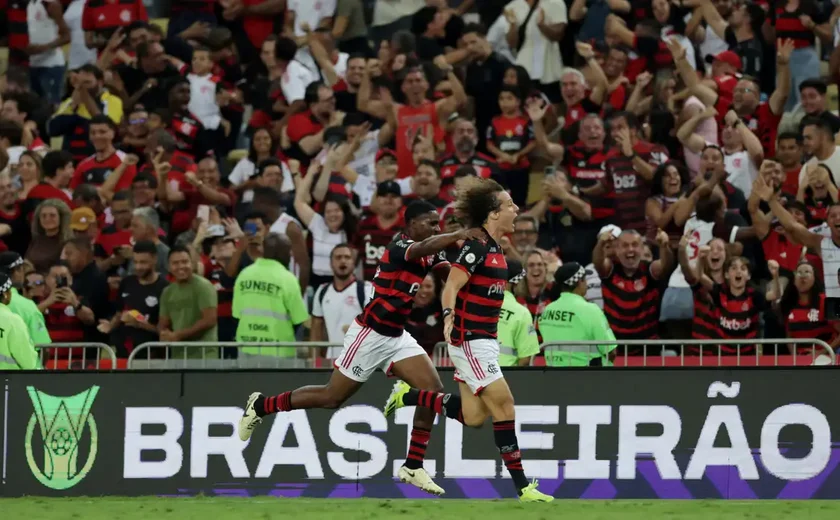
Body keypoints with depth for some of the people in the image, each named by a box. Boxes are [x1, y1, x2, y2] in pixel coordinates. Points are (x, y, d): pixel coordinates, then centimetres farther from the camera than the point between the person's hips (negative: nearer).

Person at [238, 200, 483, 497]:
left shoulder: (432, 256, 7)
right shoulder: (400, 247, -22)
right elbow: (424, 248, -43)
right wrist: (459, 235, -58)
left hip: (396, 337, 8)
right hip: (370, 335, -8)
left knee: (433, 391, -7)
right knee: (332, 397, 3)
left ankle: (413, 467, 0)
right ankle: (261, 406, 23)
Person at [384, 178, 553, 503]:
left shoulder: (496, 248, 12)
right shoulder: (476, 246, -15)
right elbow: (451, 287, -22)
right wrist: (449, 316, -38)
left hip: (485, 340, 9)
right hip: (469, 339, -9)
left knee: (473, 417, 7)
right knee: (503, 405, -11)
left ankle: (409, 396, 23)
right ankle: (522, 486, -8)